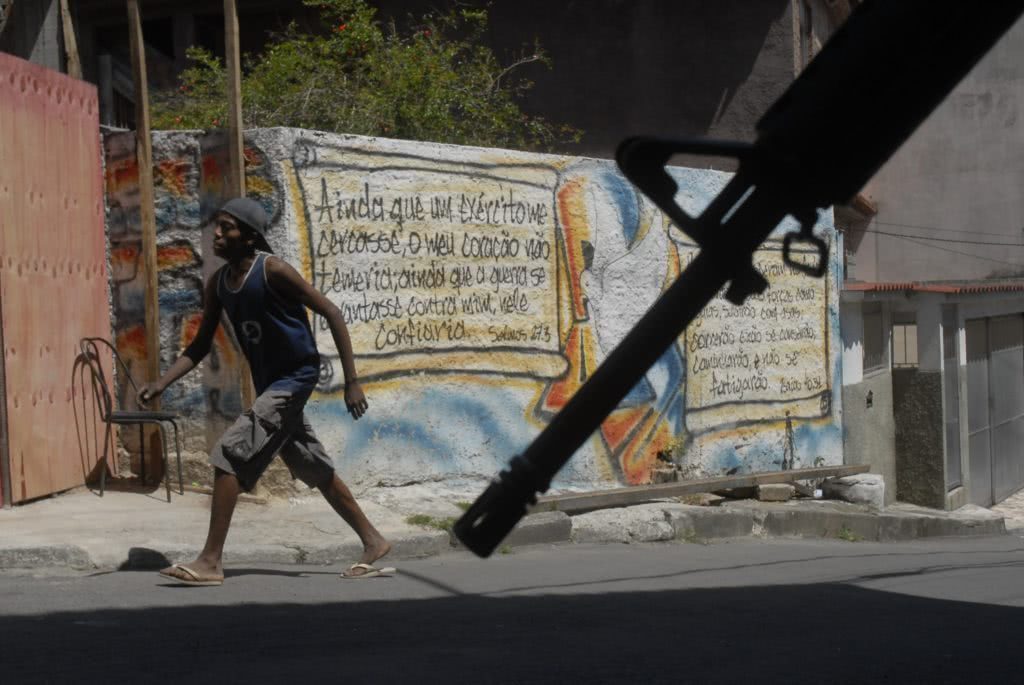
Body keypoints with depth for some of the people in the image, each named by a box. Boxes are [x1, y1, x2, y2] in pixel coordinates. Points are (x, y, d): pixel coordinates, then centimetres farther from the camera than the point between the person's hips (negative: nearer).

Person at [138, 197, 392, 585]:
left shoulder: (273, 271, -18)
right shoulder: (218, 284, 3)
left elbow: (332, 314, -16)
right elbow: (200, 347, 10)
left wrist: (351, 382, -18)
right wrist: (161, 385, -4)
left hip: (295, 378, -8)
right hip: (269, 384, 8)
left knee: (230, 453, -17)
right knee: (315, 471, 16)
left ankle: (211, 561, -15)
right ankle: (373, 543, 29)